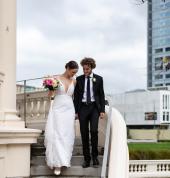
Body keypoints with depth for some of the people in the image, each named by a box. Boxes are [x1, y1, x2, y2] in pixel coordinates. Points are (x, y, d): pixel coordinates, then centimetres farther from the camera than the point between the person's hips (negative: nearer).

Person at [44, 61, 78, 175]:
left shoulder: (74, 81, 9)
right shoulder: (56, 78, -1)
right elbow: (49, 95, 3)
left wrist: (76, 111, 10)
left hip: (69, 110, 3)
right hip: (57, 109, -3)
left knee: (67, 135, 1)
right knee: (56, 135, -9)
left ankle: (65, 159, 9)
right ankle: (57, 163, -6)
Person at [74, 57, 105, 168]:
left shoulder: (98, 79, 4)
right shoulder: (79, 79, 6)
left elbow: (102, 95, 5)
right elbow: (76, 96, 8)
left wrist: (102, 110, -2)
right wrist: (76, 111, 3)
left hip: (94, 107, -1)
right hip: (83, 107, 1)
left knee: (94, 130, -15)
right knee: (84, 133, 2)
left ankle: (95, 157, 0)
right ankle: (87, 159, 10)